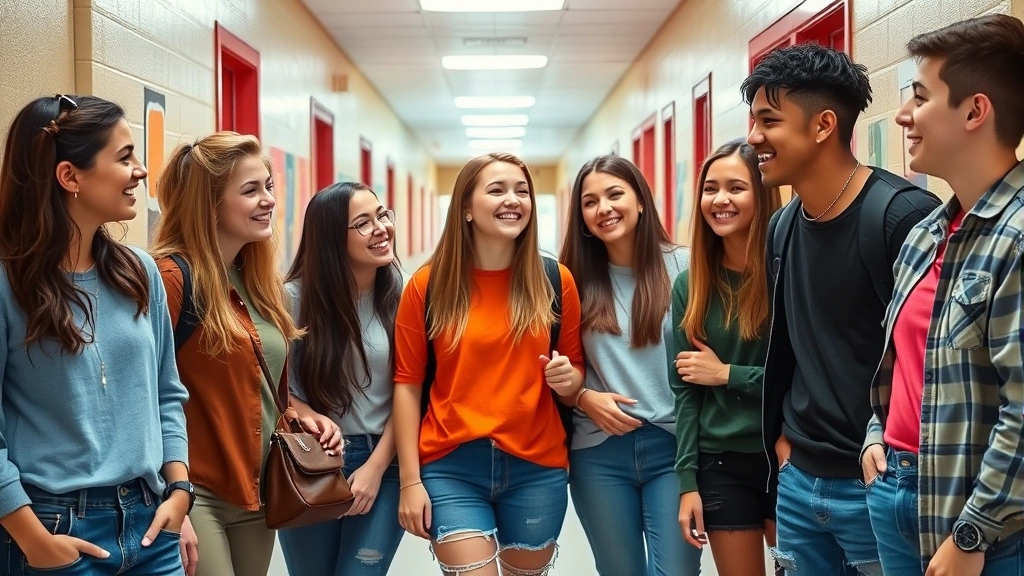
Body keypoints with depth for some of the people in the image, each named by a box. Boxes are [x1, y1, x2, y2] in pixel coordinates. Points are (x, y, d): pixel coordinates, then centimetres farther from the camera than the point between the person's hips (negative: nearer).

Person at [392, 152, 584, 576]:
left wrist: (568, 380, -12)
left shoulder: (555, 280, 2)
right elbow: (407, 385, -1)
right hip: (451, 467, -2)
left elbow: (576, 374, 12)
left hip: (537, 468, 2)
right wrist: (410, 480, -5)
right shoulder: (429, 285, -2)